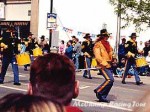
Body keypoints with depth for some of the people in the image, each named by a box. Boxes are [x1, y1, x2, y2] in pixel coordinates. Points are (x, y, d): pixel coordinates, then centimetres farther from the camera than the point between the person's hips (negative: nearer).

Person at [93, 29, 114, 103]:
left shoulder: (107, 44, 19)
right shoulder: (98, 44, -6)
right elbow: (97, 56, -16)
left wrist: (113, 60, 13)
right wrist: (104, 63, -23)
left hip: (109, 65, 9)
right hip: (102, 66, -8)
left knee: (110, 81, 6)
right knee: (110, 79, -20)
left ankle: (102, 97, 15)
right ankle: (98, 91, -3)